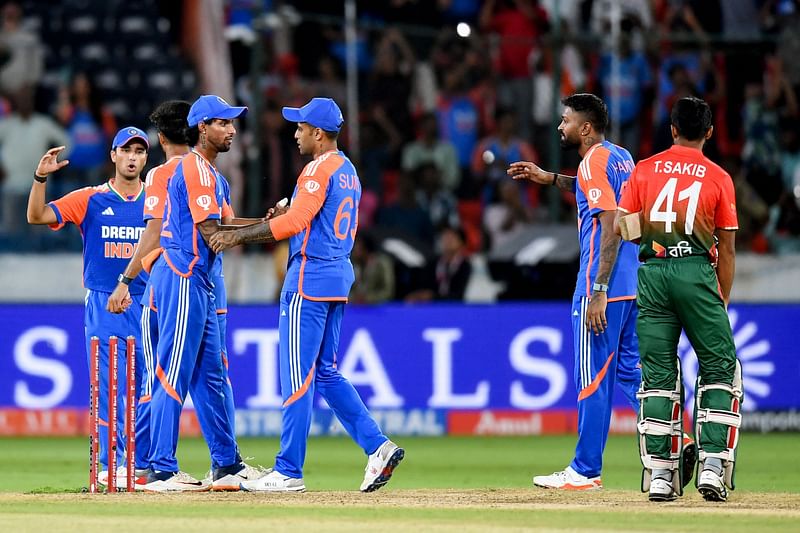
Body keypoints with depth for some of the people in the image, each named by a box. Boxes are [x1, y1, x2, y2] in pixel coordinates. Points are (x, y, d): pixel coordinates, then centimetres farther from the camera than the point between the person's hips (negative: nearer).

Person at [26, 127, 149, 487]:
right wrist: (41, 177, -17)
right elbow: (37, 216, -4)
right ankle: (111, 464, -5)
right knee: (107, 387, -6)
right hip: (103, 305, -2)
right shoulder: (90, 200, 3)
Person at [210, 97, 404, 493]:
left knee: (297, 376, -6)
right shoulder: (348, 171, 17)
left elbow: (294, 222, -21)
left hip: (310, 277, -10)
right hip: (339, 275, 10)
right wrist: (287, 215, 11)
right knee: (325, 373, 15)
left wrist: (239, 235, -18)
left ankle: (289, 471, -4)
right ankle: (378, 446, 5)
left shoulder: (319, 169, -13)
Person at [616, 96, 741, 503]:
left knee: (657, 375, 6)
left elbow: (620, 227, 3)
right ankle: (713, 465, -7)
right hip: (697, 272, -2)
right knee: (720, 369, 6)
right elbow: (726, 250, 3)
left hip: (651, 272, 2)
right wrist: (722, 303, 10)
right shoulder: (718, 178, 4)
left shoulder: (644, 170, 8)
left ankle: (659, 475, 3)